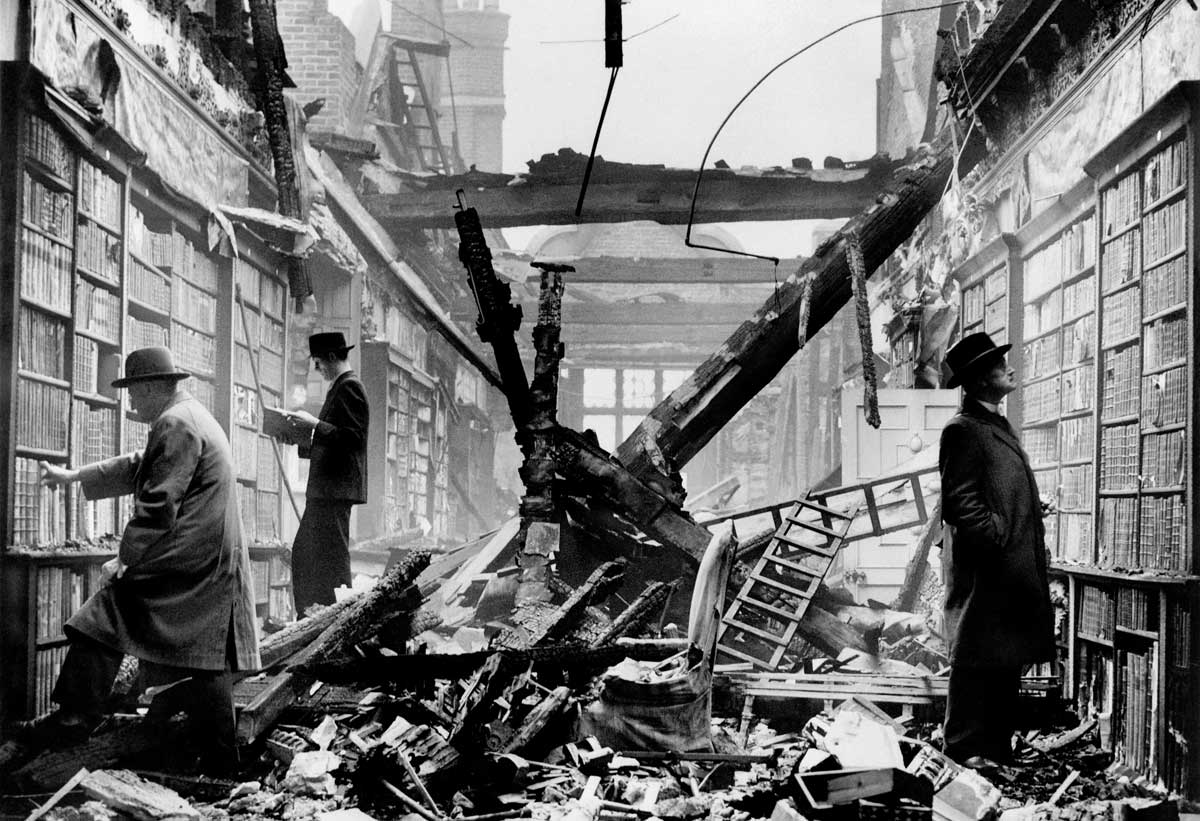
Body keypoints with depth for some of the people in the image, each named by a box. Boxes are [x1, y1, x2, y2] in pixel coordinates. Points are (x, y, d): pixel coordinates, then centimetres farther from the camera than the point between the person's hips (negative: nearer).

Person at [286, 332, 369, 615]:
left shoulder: (349, 387, -11)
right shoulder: (340, 387, 19)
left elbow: (354, 438, -20)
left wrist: (314, 424, -18)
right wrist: (302, 435, 14)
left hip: (336, 488, -11)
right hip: (324, 490, 11)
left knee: (332, 556, -8)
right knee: (303, 553, 13)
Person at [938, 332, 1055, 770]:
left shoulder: (999, 426, 20)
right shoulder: (963, 430, -11)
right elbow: (960, 504, -16)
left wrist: (1032, 544, 17)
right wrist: (998, 537, -17)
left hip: (1014, 567, 9)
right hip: (983, 571, -9)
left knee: (1008, 659, 12)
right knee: (975, 657, -4)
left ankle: (997, 745, 19)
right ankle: (965, 746, 2)